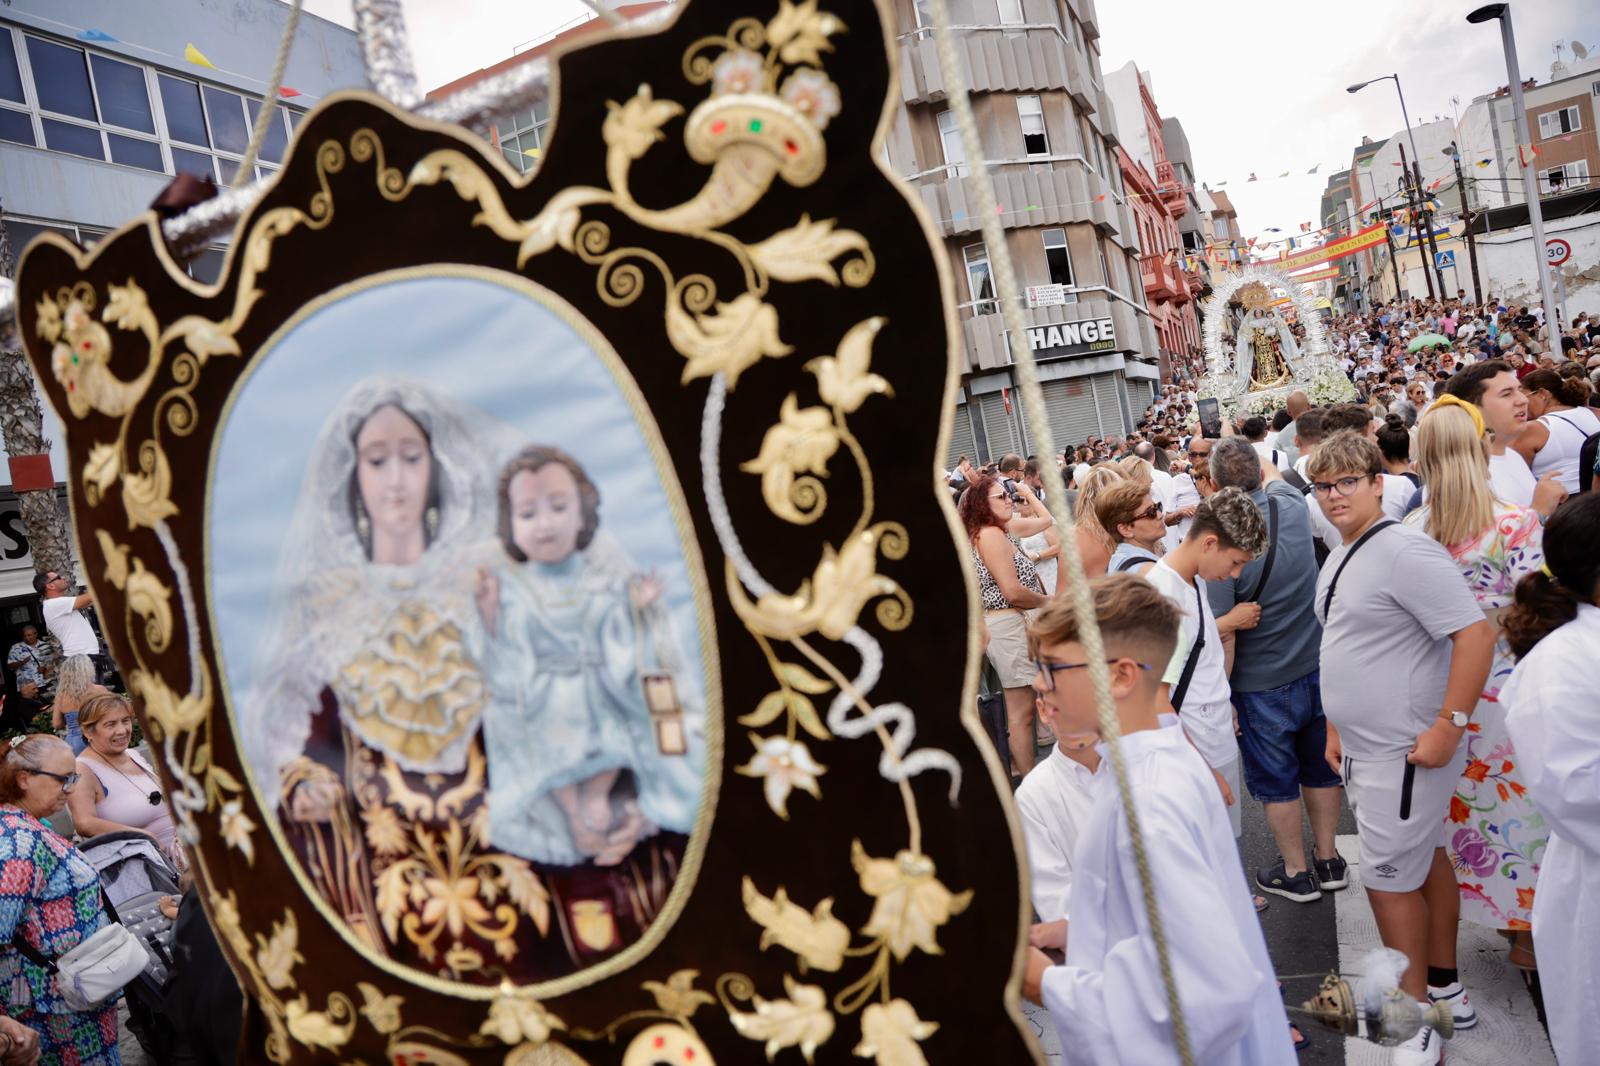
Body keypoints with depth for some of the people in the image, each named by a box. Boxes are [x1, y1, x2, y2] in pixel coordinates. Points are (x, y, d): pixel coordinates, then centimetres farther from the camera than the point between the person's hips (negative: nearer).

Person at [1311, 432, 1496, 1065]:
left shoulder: (1404, 552, -20)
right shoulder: (1336, 562, 8)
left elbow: (1475, 634, -24)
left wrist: (1449, 726, -24)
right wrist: (1336, 728, 17)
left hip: (1405, 753, -9)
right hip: (1365, 747, 9)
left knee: (1389, 879, 0)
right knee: (1426, 859, 21)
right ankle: (1446, 989, 37)